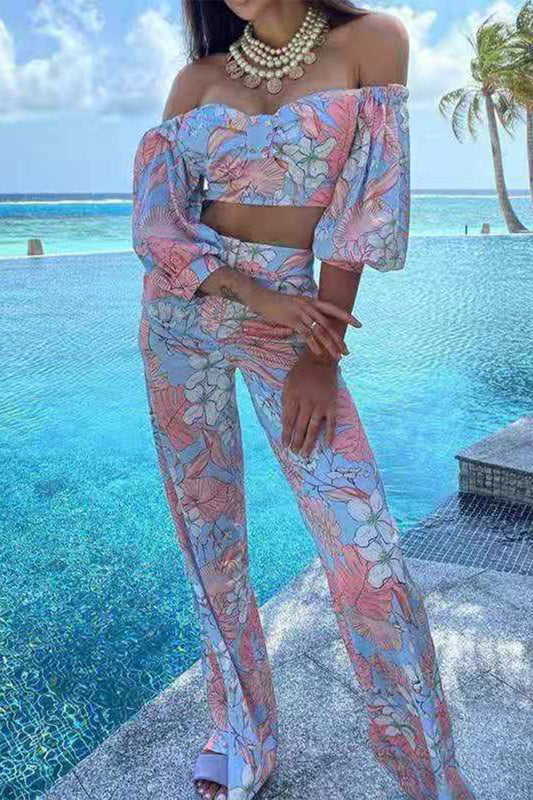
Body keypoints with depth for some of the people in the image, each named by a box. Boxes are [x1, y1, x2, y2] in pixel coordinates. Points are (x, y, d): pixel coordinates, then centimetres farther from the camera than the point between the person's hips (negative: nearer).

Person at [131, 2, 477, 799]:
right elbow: (153, 221, -1)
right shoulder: (197, 79, 7)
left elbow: (365, 203, -8)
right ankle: (243, 735, 29)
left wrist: (321, 354, -12)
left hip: (289, 320, -3)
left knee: (367, 553, -9)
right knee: (209, 535, 8)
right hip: (181, 316, 4)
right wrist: (255, 295, -16)